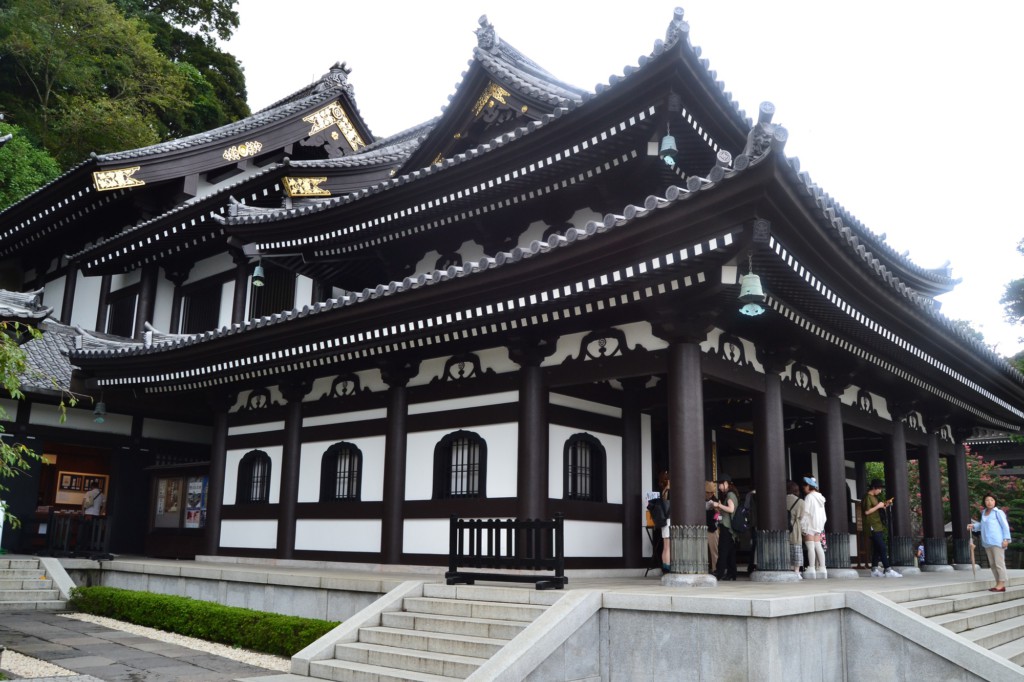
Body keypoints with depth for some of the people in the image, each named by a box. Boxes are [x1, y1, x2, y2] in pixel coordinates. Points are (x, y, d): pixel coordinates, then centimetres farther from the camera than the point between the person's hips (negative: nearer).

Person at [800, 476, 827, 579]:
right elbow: (823, 514, 16)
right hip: (818, 525, 8)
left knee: (810, 547, -9)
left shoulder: (809, 497, -12)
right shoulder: (820, 497, 15)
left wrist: (802, 525, -9)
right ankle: (822, 568, 7)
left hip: (809, 525, -8)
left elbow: (805, 512, -14)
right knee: (818, 547, 9)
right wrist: (821, 526, 18)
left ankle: (811, 568, -12)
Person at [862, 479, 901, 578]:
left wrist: (885, 505, 10)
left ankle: (874, 570, 10)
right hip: (873, 527, -9)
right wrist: (878, 506, -14)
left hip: (878, 526, 9)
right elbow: (867, 511, -17)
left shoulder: (874, 497, 19)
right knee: (882, 548, -13)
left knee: (876, 549, 8)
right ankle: (887, 570, -15)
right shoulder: (867, 497, -9)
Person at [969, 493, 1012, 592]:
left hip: (997, 542, -8)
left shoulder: (998, 512, -7)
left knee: (999, 563, -6)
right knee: (992, 564, 10)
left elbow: (1005, 526, -8)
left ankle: (1002, 584, -3)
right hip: (987, 543, 8)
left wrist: (1006, 539, -14)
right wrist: (973, 526, 10)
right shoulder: (984, 513, 14)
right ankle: (999, 584, 17)